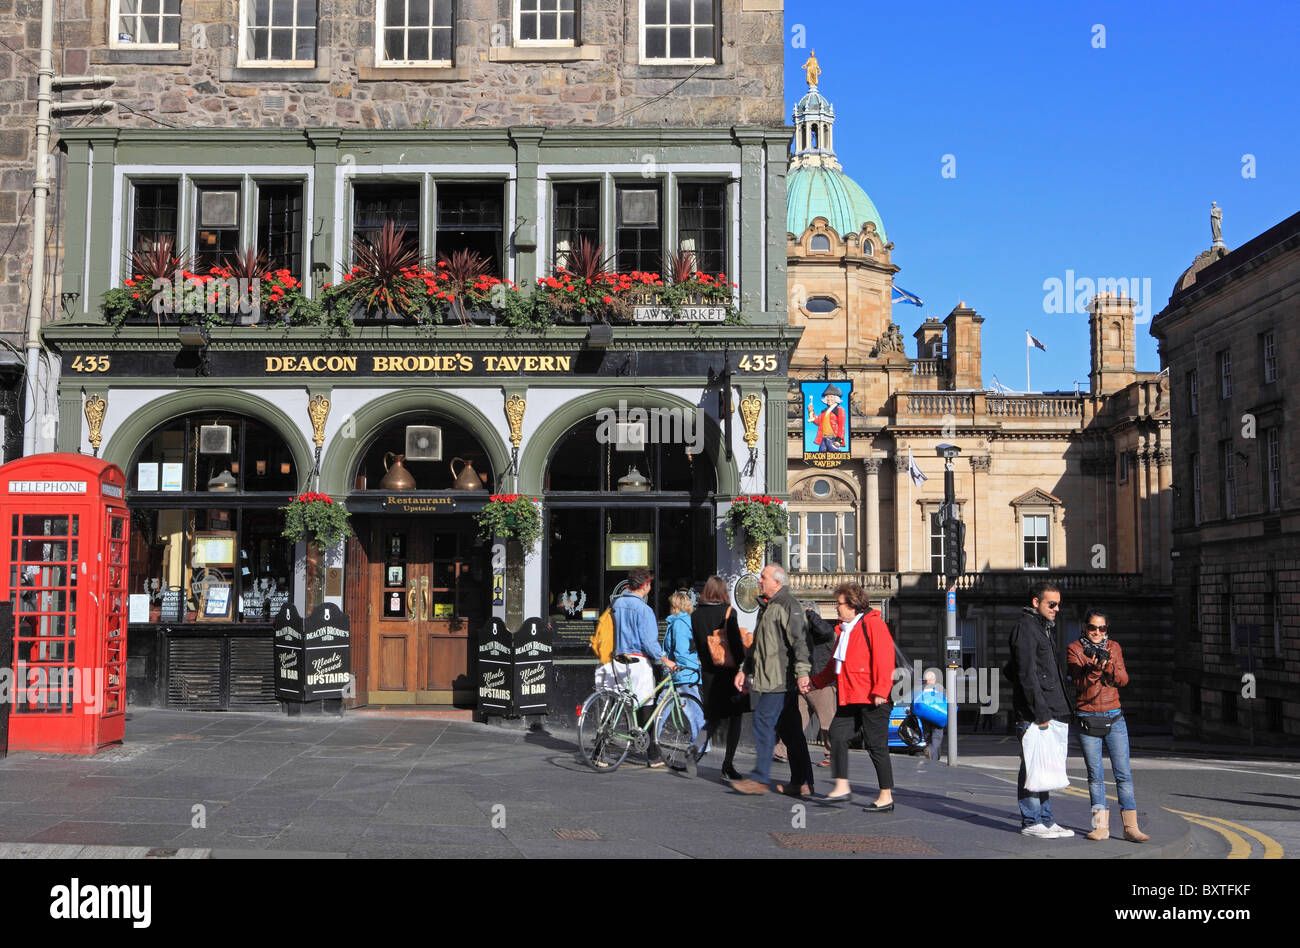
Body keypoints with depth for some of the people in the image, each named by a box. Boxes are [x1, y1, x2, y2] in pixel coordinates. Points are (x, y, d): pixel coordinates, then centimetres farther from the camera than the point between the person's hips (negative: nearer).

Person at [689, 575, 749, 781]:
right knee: (734, 718, 6)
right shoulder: (728, 611, -9)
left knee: (714, 718, 16)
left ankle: (697, 749, -9)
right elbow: (735, 642, -12)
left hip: (708, 672, 4)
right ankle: (728, 765, 4)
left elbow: (697, 644, 9)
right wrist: (742, 665, -4)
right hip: (730, 670, -4)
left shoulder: (696, 614, 4)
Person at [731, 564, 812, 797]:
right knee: (790, 729, 10)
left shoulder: (788, 605, -10)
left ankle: (759, 779, -9)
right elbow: (758, 644, 29)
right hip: (769, 679, 10)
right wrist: (744, 670, 28)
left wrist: (802, 672, -28)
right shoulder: (770, 606, 22)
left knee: (764, 721, -11)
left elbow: (799, 641, -20)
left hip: (779, 679, -10)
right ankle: (802, 782, 13)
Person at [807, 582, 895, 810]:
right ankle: (842, 786, 10)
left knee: (876, 745, -3)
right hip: (849, 697, 9)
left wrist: (880, 690, -20)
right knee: (837, 734, 2)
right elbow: (835, 664, 29)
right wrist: (816, 681, 25)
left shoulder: (872, 624, -10)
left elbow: (884, 659, -16)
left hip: (872, 699, -9)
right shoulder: (844, 629, 19)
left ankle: (886, 796, 5)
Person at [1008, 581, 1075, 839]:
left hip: (1048, 713, 10)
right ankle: (1032, 822, 1)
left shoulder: (1044, 628, 20)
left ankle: (1045, 820, 17)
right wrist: (1041, 712, -21)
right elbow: (1027, 675, -18)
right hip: (1033, 714, -10)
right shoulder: (1026, 629, -10)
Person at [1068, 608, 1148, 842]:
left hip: (1114, 717, 2)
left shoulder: (1114, 647, 9)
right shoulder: (1074, 649, 1)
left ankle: (1130, 827, -3)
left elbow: (1123, 680, 0)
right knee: (1095, 774, -1)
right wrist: (1093, 668, -26)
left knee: (1123, 772, -3)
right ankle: (1101, 826, 2)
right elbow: (1079, 683, -8)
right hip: (1087, 717, -2)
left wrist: (1109, 665, -18)